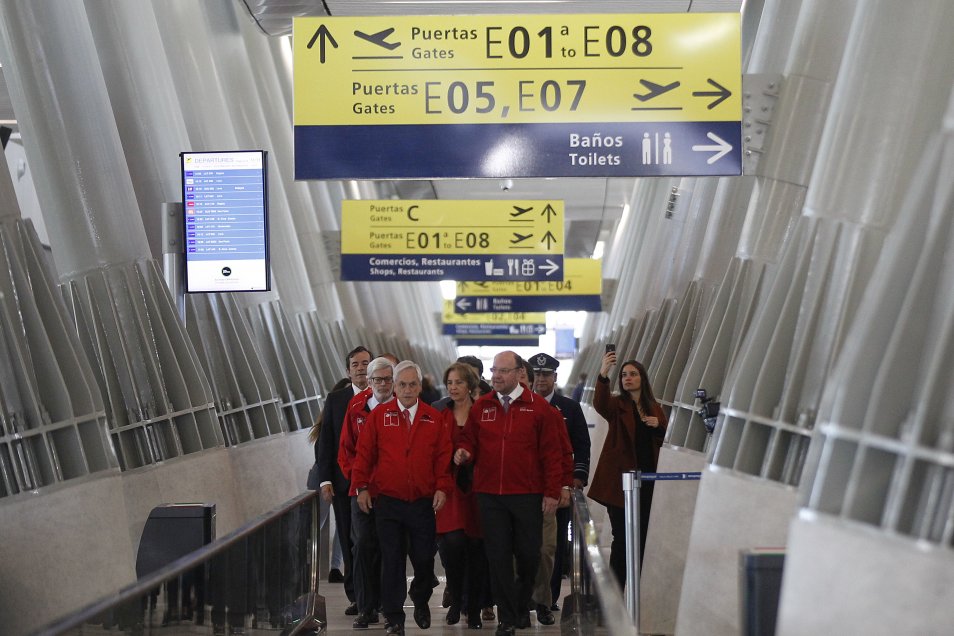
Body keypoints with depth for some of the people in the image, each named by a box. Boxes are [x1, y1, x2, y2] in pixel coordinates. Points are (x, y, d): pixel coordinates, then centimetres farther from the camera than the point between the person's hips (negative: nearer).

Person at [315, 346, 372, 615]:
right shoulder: (335, 399, 7)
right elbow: (325, 441, 6)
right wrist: (325, 480, -2)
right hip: (344, 482, 2)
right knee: (349, 541, 6)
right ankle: (356, 596, 15)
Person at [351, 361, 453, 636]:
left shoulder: (434, 418, 4)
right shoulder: (379, 415, 1)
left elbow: (443, 456, 3)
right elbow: (364, 453, 1)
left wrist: (442, 488, -6)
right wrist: (362, 487, -5)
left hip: (424, 502, 1)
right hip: (387, 502, -1)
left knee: (424, 559, 7)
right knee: (392, 560, 3)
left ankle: (421, 602, 34)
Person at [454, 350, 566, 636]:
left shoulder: (538, 407, -1)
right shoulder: (480, 407, 7)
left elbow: (551, 453, -2)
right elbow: (469, 440, 13)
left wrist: (552, 492, -5)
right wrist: (464, 452, -11)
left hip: (528, 495, -2)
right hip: (490, 495, 2)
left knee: (528, 554, 7)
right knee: (498, 556, 4)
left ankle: (521, 606, 32)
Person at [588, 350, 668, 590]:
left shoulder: (655, 408, 13)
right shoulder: (617, 405, -2)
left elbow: (665, 441, 17)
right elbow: (599, 403, -25)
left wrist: (658, 426, -5)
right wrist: (603, 375, -43)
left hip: (648, 480, 4)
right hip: (621, 479, -4)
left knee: (642, 538, 10)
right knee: (622, 539, -5)